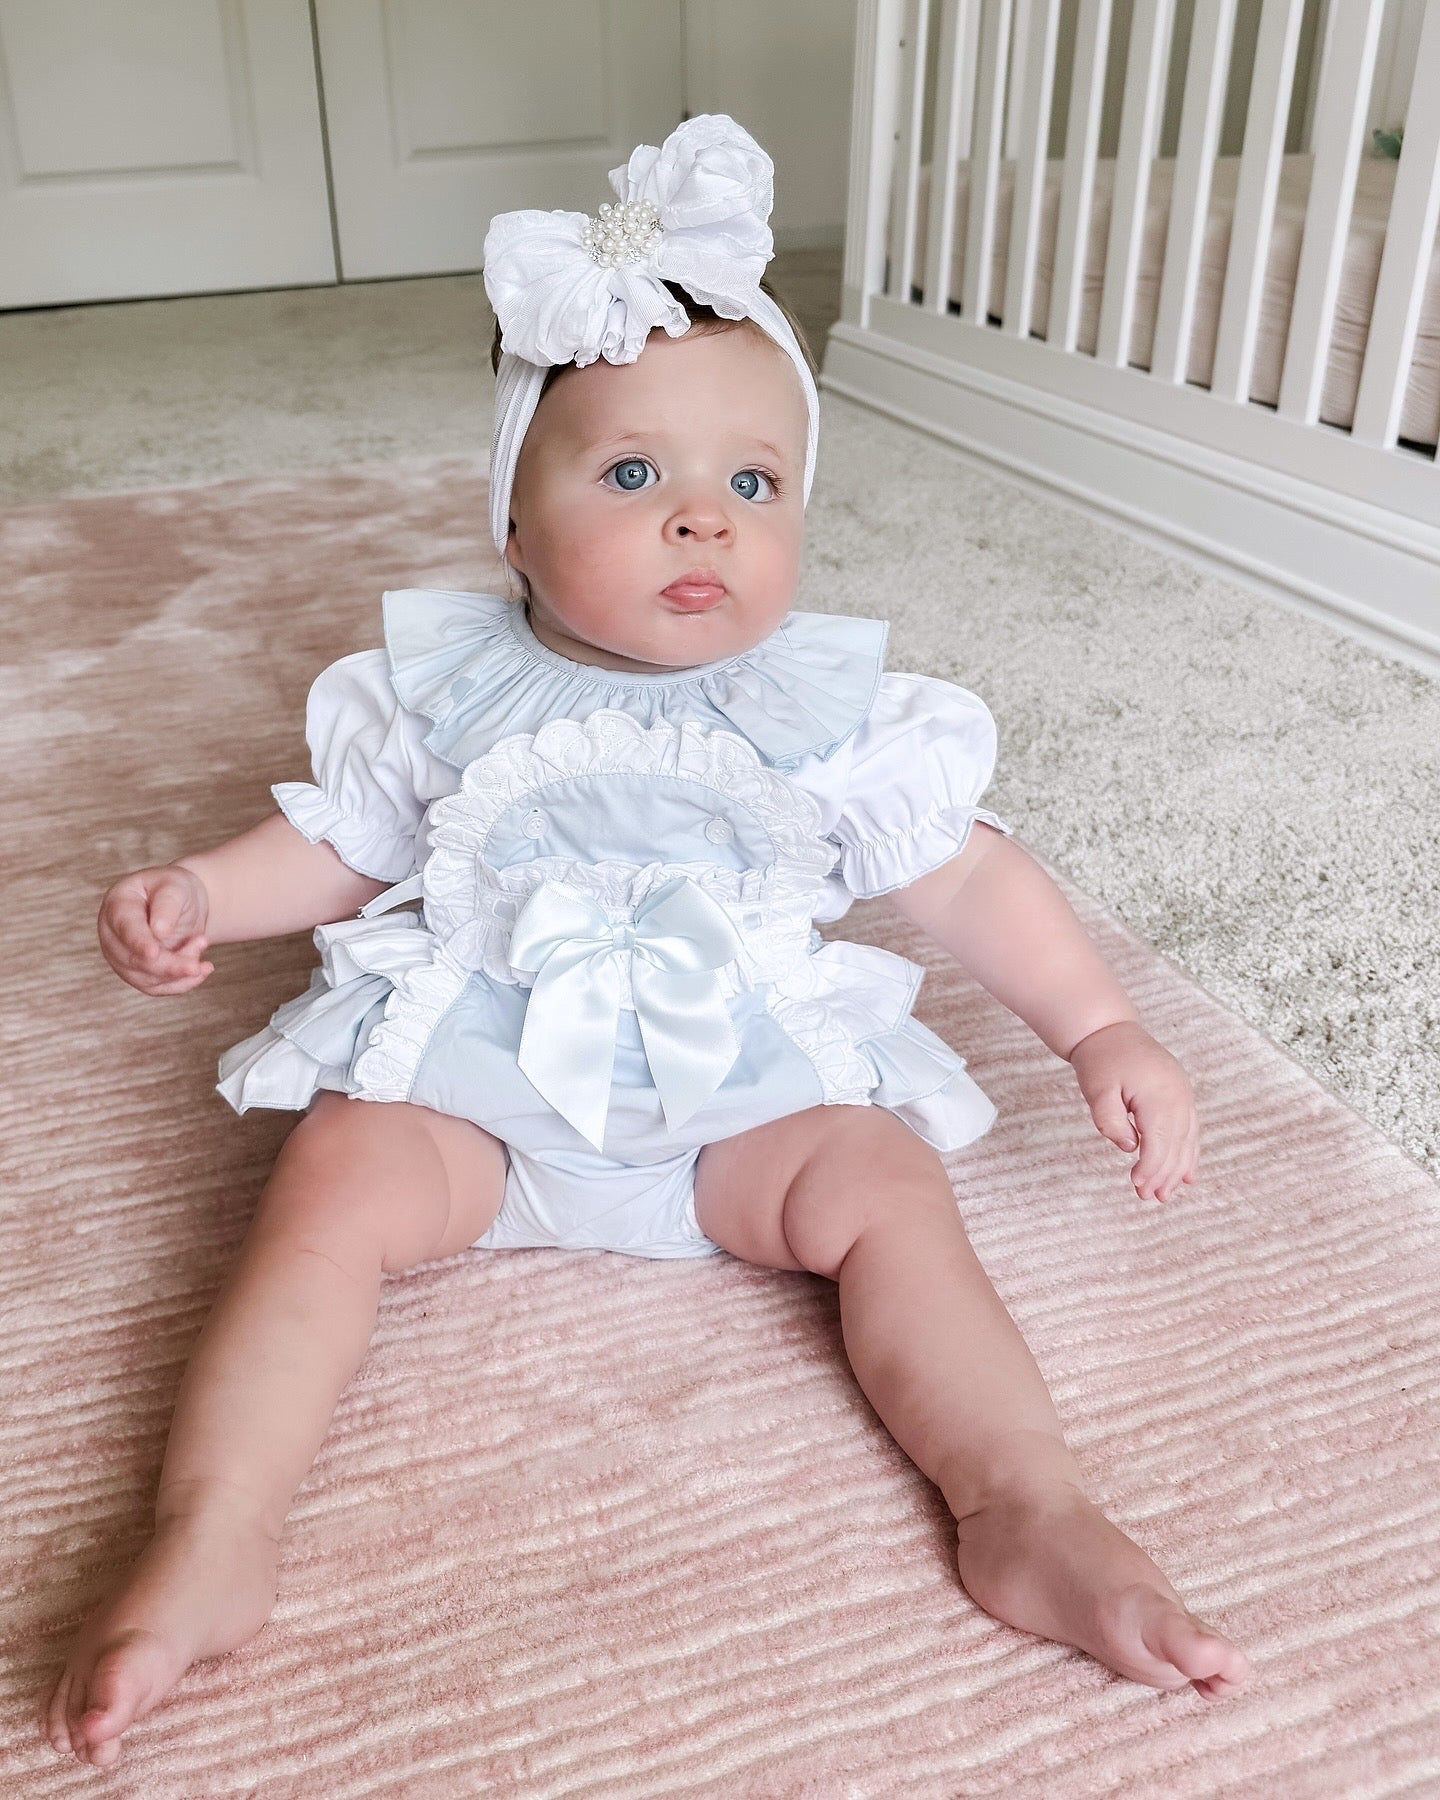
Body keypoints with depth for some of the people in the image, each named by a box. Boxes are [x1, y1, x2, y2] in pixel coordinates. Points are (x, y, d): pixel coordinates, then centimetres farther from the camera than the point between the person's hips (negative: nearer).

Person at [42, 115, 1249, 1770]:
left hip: (742, 1081, 1)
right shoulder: (443, 686, 1)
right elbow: (335, 845, 11)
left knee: (883, 1181, -20)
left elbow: (969, 876, 4)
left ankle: (1027, 1511, -16)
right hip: (461, 1066, 0)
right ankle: (207, 1545, -20)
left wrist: (1100, 1030, -2)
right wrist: (194, 894, -6)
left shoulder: (827, 710, 0)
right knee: (330, 1186, -22)